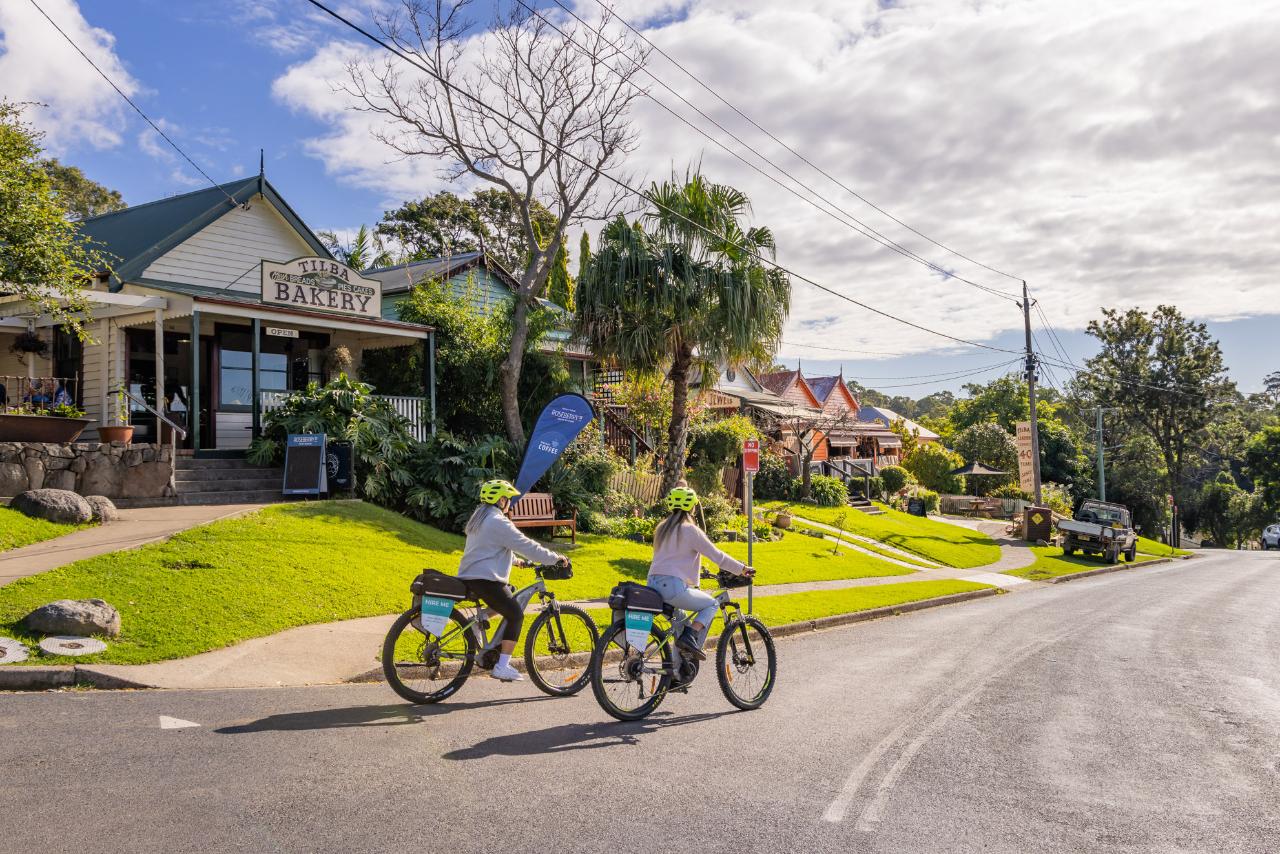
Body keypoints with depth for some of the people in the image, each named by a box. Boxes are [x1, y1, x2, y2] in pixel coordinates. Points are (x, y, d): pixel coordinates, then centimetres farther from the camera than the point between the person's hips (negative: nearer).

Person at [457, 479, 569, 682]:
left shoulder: (478, 519, 17)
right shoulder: (499, 523, -13)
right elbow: (526, 546, -14)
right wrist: (555, 558, -6)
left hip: (468, 576, 10)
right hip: (486, 579, -10)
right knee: (515, 615, -3)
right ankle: (502, 667, -6)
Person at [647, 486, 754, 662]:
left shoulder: (662, 528, 17)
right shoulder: (690, 530, -6)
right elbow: (717, 556, -5)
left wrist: (695, 569, 41)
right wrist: (742, 569, 6)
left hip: (652, 584, 8)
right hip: (673, 586, -8)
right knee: (711, 604, 11)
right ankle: (690, 636, -11)